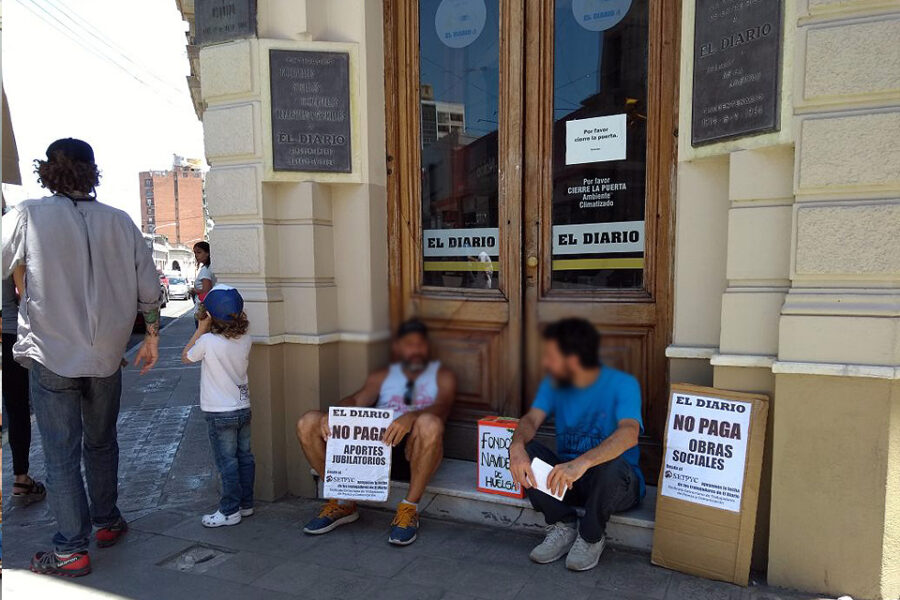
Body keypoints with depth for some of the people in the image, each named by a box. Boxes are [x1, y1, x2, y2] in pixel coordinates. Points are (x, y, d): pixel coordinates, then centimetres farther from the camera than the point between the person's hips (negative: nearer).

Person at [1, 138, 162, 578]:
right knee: (101, 443, 20)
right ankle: (107, 523, 34)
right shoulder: (120, 221, -2)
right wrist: (152, 335, 13)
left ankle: (71, 550, 16)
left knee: (61, 455, 7)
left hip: (51, 356, -3)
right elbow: (148, 288, 2)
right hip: (106, 356, 3)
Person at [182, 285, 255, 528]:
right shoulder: (246, 340, -4)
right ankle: (246, 504, 26)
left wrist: (200, 329, 1)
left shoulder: (207, 341, -18)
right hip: (243, 408, 6)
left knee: (227, 462, 2)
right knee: (245, 457, 14)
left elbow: (185, 357, 1)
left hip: (220, 413, -5)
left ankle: (230, 511, 11)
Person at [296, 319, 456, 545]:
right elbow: (356, 400, 11)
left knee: (429, 424, -39)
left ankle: (409, 509, -21)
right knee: (308, 423, -11)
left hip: (412, 451, -3)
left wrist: (410, 417, -27)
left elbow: (442, 407, -4)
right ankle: (342, 503, -2)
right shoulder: (382, 376, 28)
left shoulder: (442, 375, 17)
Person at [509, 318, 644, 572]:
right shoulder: (553, 383, 2)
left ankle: (591, 536, -11)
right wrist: (517, 446, -36)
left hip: (613, 484, -4)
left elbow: (629, 433, -33)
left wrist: (582, 462, -49)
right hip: (564, 476, 4)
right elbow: (532, 418, -12)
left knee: (613, 463, -38)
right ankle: (563, 526, -8)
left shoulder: (622, 384, -16)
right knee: (524, 451, -20)